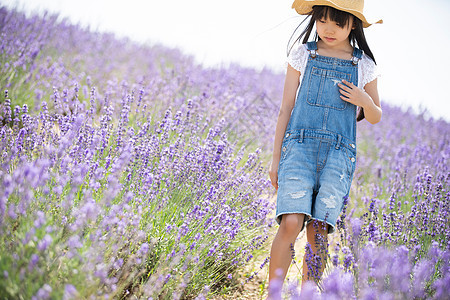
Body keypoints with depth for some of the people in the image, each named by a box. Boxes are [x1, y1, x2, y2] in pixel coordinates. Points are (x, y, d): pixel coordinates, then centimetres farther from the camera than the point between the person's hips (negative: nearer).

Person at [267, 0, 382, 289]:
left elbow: (375, 118, 18)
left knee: (318, 230, -7)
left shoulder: (364, 66, 8)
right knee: (291, 223, -18)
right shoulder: (302, 54, 7)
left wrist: (365, 101, -6)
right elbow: (286, 108, 9)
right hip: (299, 146, -1)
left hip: (339, 154, 1)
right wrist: (276, 158, 7)